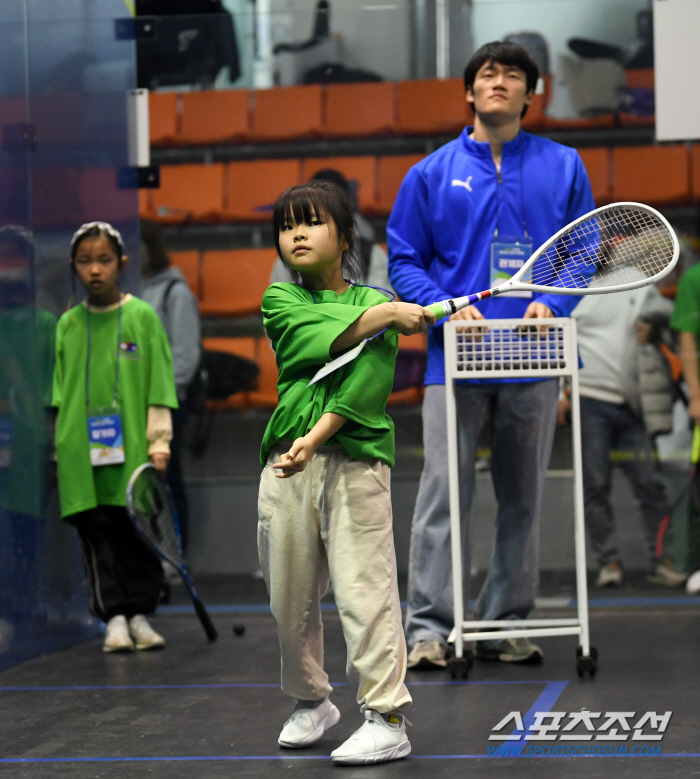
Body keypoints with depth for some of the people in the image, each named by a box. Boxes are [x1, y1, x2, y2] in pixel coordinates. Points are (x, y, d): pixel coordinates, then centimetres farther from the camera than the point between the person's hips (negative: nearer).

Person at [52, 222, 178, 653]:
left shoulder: (143, 316, 2)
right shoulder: (68, 325, 8)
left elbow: (159, 386, 1)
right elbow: (61, 393, 11)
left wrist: (159, 442, -4)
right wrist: (62, 446, 5)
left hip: (133, 447, -2)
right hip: (83, 453, 2)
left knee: (138, 533, 2)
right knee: (98, 535, 1)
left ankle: (140, 614, 12)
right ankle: (114, 617, 6)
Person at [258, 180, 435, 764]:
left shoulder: (376, 302, 6)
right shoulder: (279, 299, 13)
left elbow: (365, 385, -7)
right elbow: (321, 337, -9)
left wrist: (315, 439, -18)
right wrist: (386, 314, -10)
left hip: (355, 460, -3)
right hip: (286, 463, 3)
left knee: (365, 590, -9)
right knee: (290, 594, 8)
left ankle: (388, 720, -4)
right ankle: (311, 701, 29)